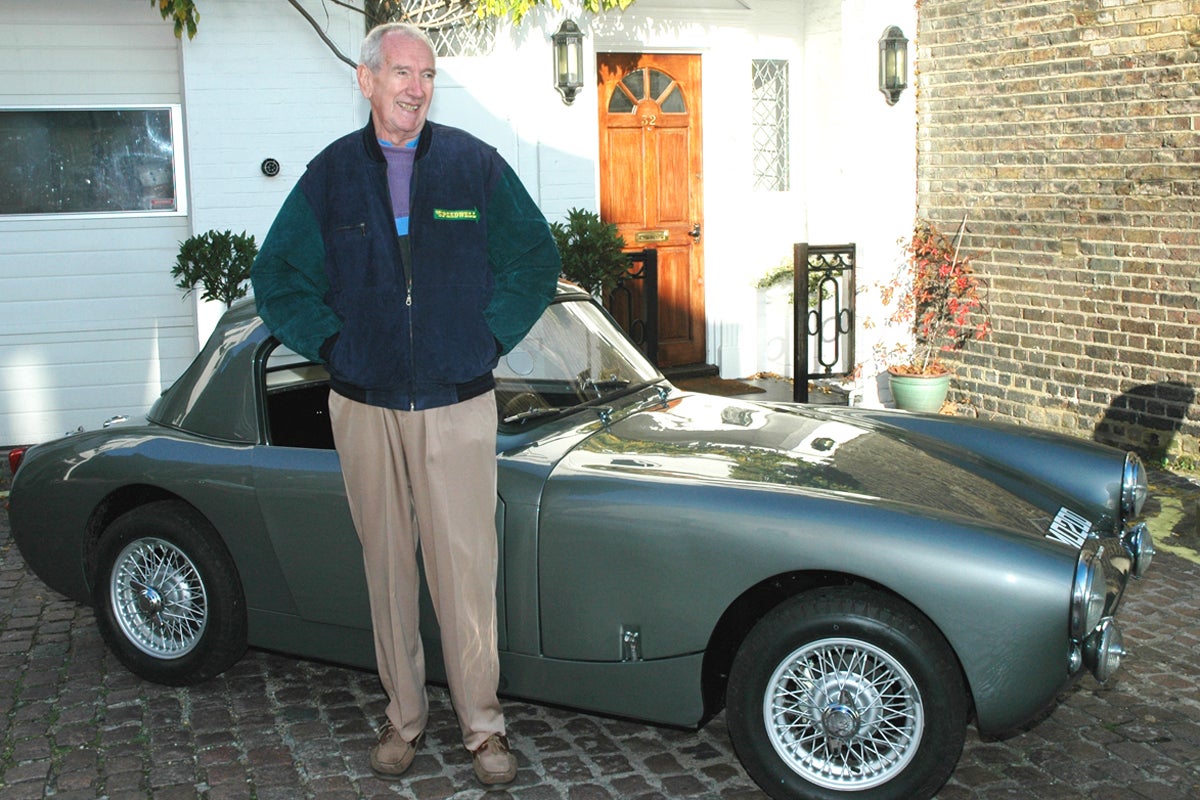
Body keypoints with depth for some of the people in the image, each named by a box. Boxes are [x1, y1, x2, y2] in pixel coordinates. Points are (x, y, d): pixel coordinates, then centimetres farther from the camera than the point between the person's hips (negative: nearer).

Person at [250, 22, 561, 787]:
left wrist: (490, 338, -1)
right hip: (365, 408, 2)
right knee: (388, 566, 10)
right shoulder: (331, 173, 5)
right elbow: (277, 276, 11)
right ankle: (404, 716, 24)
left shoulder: (476, 165, 2)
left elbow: (537, 260, 7)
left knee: (467, 569, -1)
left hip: (459, 406, -1)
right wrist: (331, 344, 1)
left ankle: (483, 725, 13)